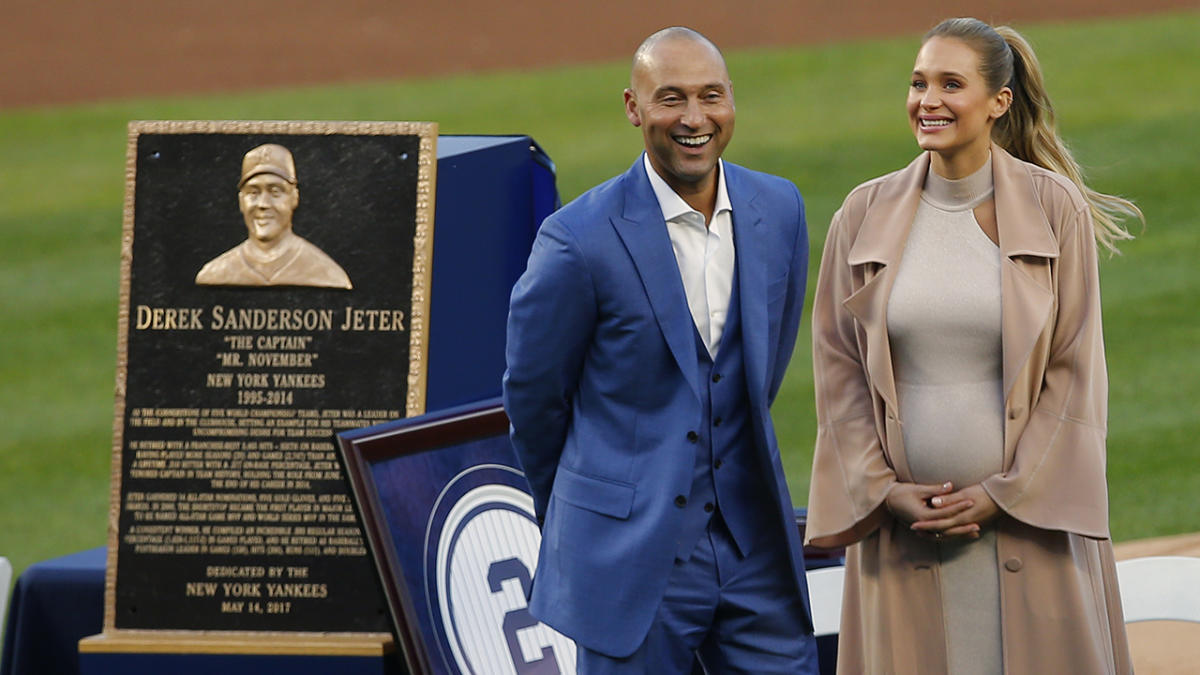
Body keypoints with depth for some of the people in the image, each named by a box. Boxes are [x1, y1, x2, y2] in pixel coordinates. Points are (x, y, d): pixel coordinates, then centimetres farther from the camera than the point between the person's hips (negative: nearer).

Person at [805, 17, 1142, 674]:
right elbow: (839, 372, 5)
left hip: (1029, 515, -1)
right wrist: (885, 491, -5)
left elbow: (1073, 370, -3)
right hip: (902, 522, 2)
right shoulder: (866, 215, 4)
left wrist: (1002, 494, -9)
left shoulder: (1053, 208, -2)